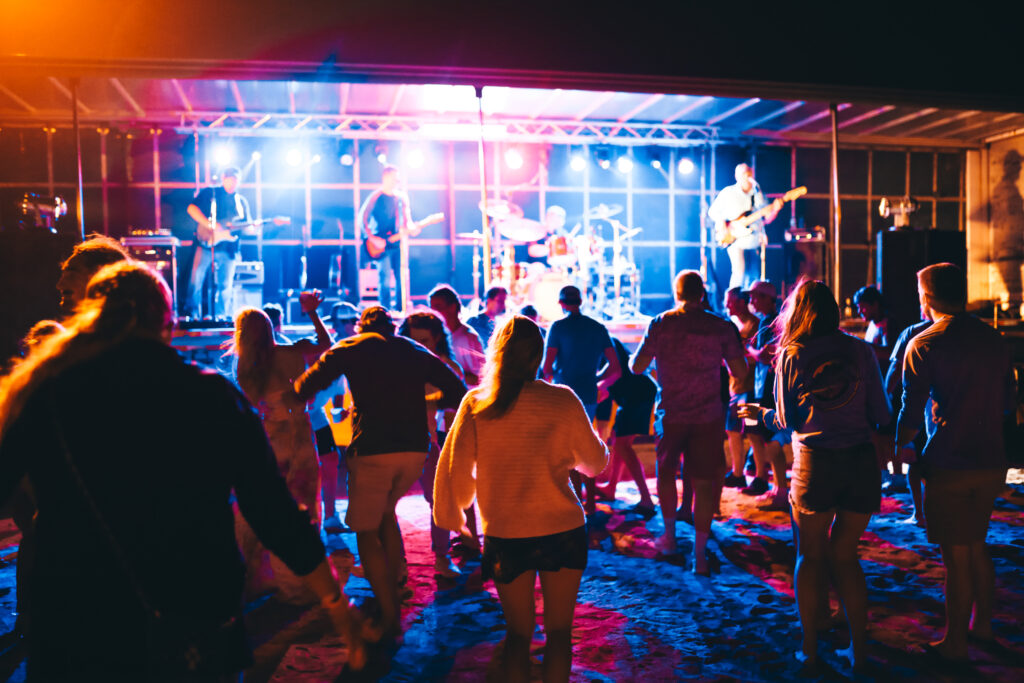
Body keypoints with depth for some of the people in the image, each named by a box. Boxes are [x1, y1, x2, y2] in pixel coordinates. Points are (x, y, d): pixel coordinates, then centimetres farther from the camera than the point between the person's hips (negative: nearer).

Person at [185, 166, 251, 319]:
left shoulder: (241, 202, 18)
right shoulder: (208, 193, 7)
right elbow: (192, 208, -6)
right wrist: (209, 224, -17)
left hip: (228, 248, 3)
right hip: (206, 244, -3)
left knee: (225, 286, 1)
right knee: (196, 280, -7)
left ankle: (220, 318, 8)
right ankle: (192, 315, 0)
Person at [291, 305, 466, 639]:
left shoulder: (350, 348, 7)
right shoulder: (415, 351, 16)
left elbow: (304, 389, 1)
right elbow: (457, 390, 13)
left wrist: (299, 394, 24)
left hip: (373, 450, -4)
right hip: (415, 449, 5)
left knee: (366, 530, 7)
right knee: (385, 512, 28)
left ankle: (390, 616, 3)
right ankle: (393, 589, 31)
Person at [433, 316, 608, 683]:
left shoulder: (476, 403, -7)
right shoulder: (563, 400, -7)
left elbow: (454, 469, -4)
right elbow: (595, 462, 3)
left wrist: (454, 517, 12)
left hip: (505, 534, 1)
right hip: (563, 529, 0)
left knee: (518, 633, 17)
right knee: (559, 630, 15)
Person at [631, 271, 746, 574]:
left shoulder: (661, 324, -5)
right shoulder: (721, 327, -3)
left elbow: (636, 366, -4)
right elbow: (739, 371, 1)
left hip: (670, 413, 0)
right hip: (708, 416, 0)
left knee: (666, 471, 22)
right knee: (705, 481, 6)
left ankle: (670, 535, 29)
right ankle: (700, 553, 9)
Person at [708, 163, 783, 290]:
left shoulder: (758, 194, 11)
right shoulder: (728, 193, 0)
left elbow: (767, 218, 11)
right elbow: (713, 211, 4)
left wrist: (775, 209, -9)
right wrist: (722, 225, -10)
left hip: (754, 242, 5)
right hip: (736, 240, -4)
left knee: (753, 277, 4)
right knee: (739, 272, -19)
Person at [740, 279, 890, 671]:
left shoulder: (790, 356, 0)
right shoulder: (861, 351, 4)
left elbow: (787, 421, 1)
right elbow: (881, 415, 4)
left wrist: (760, 412, 20)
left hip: (814, 463, -2)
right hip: (861, 463, 2)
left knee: (810, 557, 13)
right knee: (844, 556, 16)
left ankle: (810, 649, 20)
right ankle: (858, 649, 19)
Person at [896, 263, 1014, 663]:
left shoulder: (923, 345, -12)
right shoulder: (994, 340, 6)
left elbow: (912, 409, -11)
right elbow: (1008, 400, 15)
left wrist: (899, 445, 4)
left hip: (949, 466, -6)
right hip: (991, 461, 6)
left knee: (956, 555, 2)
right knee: (976, 545, 21)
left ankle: (955, 643, 13)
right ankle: (981, 624, 33)